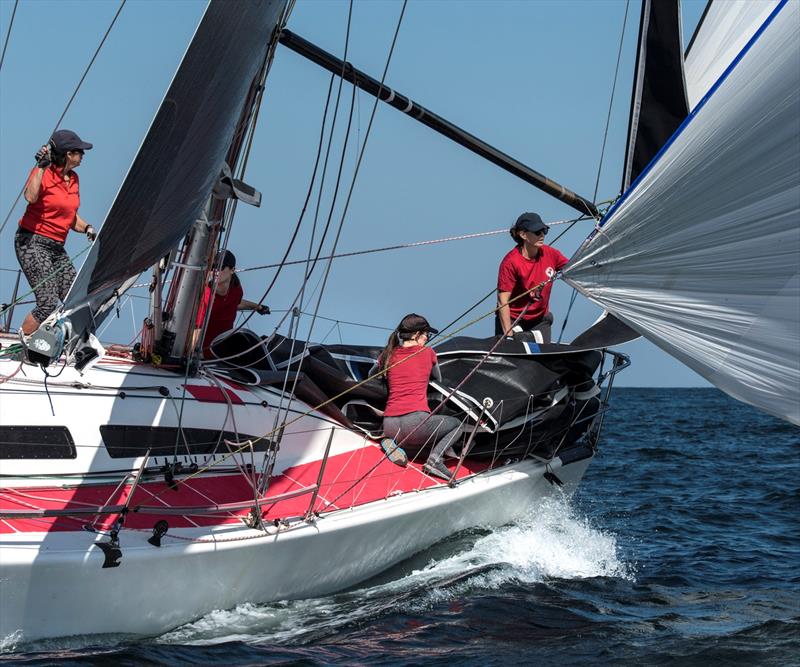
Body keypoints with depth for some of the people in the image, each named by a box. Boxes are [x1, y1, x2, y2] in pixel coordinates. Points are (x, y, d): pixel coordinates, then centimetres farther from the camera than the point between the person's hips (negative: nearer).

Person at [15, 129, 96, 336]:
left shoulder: (73, 178, 12)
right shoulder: (43, 173, -11)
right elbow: (30, 197, -32)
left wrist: (87, 228, 3)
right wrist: (41, 166, -29)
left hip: (57, 248, 8)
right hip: (32, 243, -8)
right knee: (48, 303, -17)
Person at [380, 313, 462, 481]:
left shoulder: (388, 355, 13)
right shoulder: (428, 353, 6)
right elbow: (438, 379, 24)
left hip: (389, 427, 4)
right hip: (417, 422, -4)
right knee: (456, 424, 23)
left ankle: (391, 441, 5)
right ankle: (434, 458, -4)